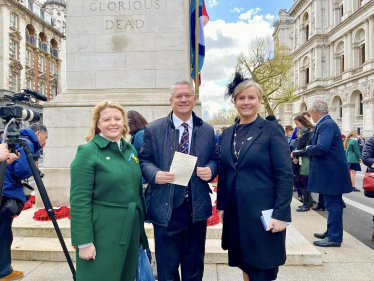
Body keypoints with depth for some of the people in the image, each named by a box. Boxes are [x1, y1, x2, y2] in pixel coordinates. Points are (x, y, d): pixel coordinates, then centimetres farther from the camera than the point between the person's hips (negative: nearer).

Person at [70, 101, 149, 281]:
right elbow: (79, 201, -15)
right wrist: (84, 242, -17)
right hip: (102, 234, -6)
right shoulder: (88, 152, -11)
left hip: (131, 232, 7)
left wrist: (141, 228, 14)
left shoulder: (131, 150, 7)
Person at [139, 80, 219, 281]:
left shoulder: (207, 130, 5)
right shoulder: (153, 129, -2)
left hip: (197, 207, 3)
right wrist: (155, 174, -19)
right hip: (166, 208, -2)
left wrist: (210, 170, -12)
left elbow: (214, 159, 10)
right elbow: (144, 160, 1)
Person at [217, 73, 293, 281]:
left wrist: (280, 214, -16)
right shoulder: (228, 133, 8)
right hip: (235, 213, 5)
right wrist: (221, 206, 9)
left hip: (263, 213, -5)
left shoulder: (272, 130, -8)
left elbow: (285, 176, -12)